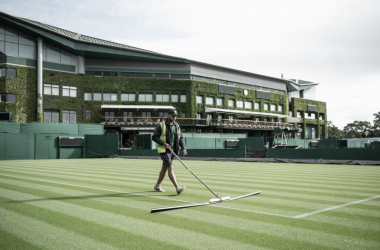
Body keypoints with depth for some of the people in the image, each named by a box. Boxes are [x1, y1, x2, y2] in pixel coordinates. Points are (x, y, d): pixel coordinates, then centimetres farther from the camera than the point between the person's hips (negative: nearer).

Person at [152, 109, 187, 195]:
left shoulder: (176, 126, 10)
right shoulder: (161, 125, -7)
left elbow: (180, 138, 11)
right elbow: (154, 137, -8)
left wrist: (183, 148, -4)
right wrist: (164, 143, -20)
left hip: (172, 150, 7)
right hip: (163, 150, -7)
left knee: (164, 168, 14)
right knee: (170, 167, -15)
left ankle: (157, 186, 28)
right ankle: (177, 187, -23)